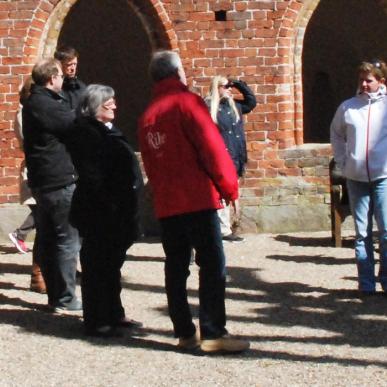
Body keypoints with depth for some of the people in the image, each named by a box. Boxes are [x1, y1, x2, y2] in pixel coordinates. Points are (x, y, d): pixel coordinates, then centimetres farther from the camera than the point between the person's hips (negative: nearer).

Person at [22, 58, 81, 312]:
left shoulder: (33, 103, 15)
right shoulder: (47, 105, -17)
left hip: (42, 182, 10)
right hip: (61, 181, -10)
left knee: (48, 240, 13)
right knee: (68, 240, -4)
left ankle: (55, 296, 20)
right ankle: (65, 299, -2)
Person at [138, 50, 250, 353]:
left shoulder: (148, 115, 14)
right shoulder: (187, 102, -8)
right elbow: (212, 147, -13)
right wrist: (230, 187, -4)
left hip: (165, 204, 7)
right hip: (198, 200, -7)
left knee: (176, 268, 9)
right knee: (213, 266, -5)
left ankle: (185, 332, 12)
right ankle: (213, 334, -8)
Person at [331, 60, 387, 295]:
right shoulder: (348, 107, 4)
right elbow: (336, 134, 20)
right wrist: (342, 161, 11)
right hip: (356, 177, 3)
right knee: (362, 233, 7)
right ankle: (366, 282, 13)